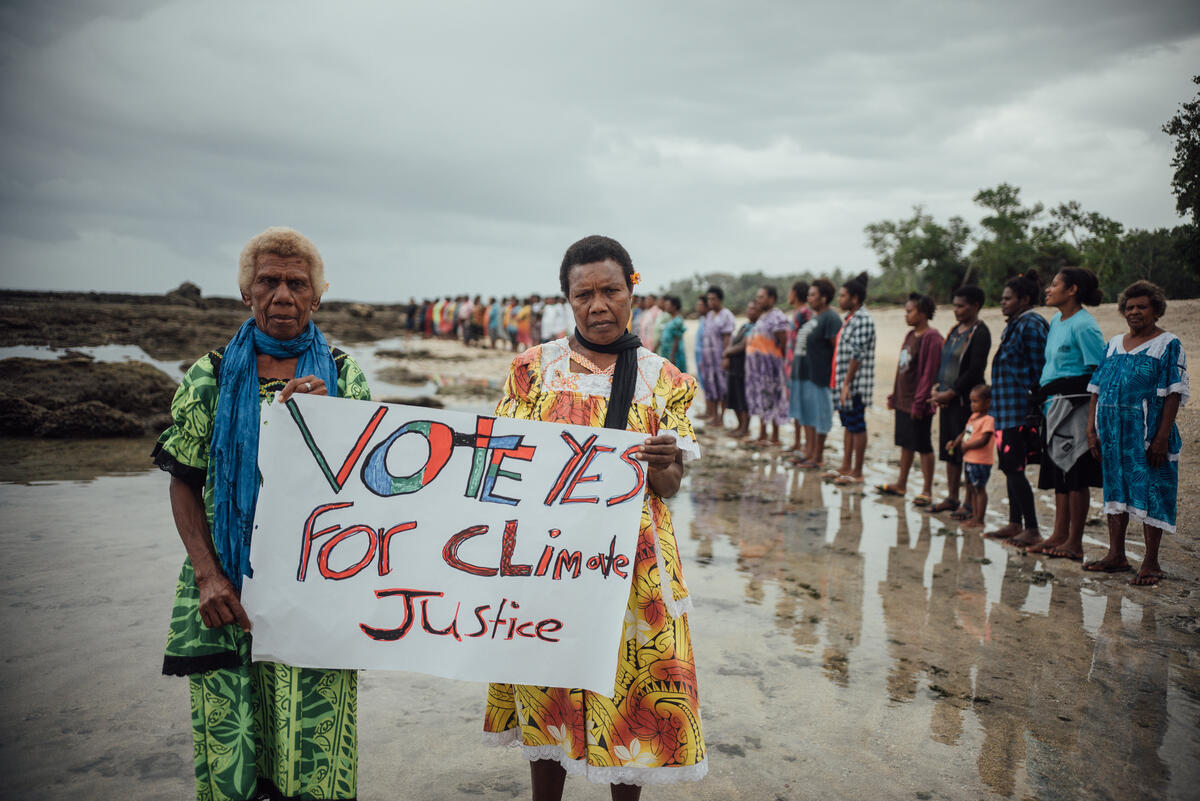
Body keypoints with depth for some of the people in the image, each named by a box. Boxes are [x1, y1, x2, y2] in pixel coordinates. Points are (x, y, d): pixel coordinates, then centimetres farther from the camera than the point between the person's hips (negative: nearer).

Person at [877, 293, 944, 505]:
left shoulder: (931, 338, -15)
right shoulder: (910, 335, 12)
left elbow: (929, 372, -18)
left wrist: (919, 402, -19)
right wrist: (894, 395, 16)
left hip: (919, 403, -9)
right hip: (903, 400, 9)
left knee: (923, 447, 0)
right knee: (905, 444, 16)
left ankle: (927, 491, 9)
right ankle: (901, 484, 27)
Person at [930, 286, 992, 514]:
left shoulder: (980, 333, -10)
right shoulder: (955, 330, 15)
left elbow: (975, 371, -17)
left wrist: (950, 393, -16)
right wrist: (936, 390, 4)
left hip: (966, 401, -9)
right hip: (948, 399, 9)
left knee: (967, 451, -5)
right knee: (949, 450, 12)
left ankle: (971, 504, 3)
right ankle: (951, 498, 22)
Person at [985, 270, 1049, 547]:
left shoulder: (1031, 326, -13)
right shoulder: (1014, 326, 16)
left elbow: (1039, 371, -16)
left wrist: (1033, 408, -18)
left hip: (1019, 410, -10)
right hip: (1007, 410, 10)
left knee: (1014, 469, -7)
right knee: (1010, 468, 14)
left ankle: (1032, 531, 0)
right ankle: (1015, 524, 23)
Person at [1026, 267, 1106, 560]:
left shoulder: (1083, 325, -13)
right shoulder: (1056, 322, 14)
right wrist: (1045, 401, 18)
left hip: (1076, 405, -9)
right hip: (1055, 405, 9)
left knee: (1074, 474, -3)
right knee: (1059, 472, 13)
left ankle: (1074, 543, 4)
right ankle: (1059, 535, 21)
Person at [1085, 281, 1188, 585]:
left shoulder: (1169, 345, -2)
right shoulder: (1113, 344, 14)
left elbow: (1173, 394, -9)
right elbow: (1097, 390, 12)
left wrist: (1162, 437, -17)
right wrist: (1092, 430, 5)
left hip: (1147, 433, -6)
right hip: (1113, 432, 6)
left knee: (1149, 492, -2)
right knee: (1115, 489, 10)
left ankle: (1151, 563, 7)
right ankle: (1116, 555, 20)